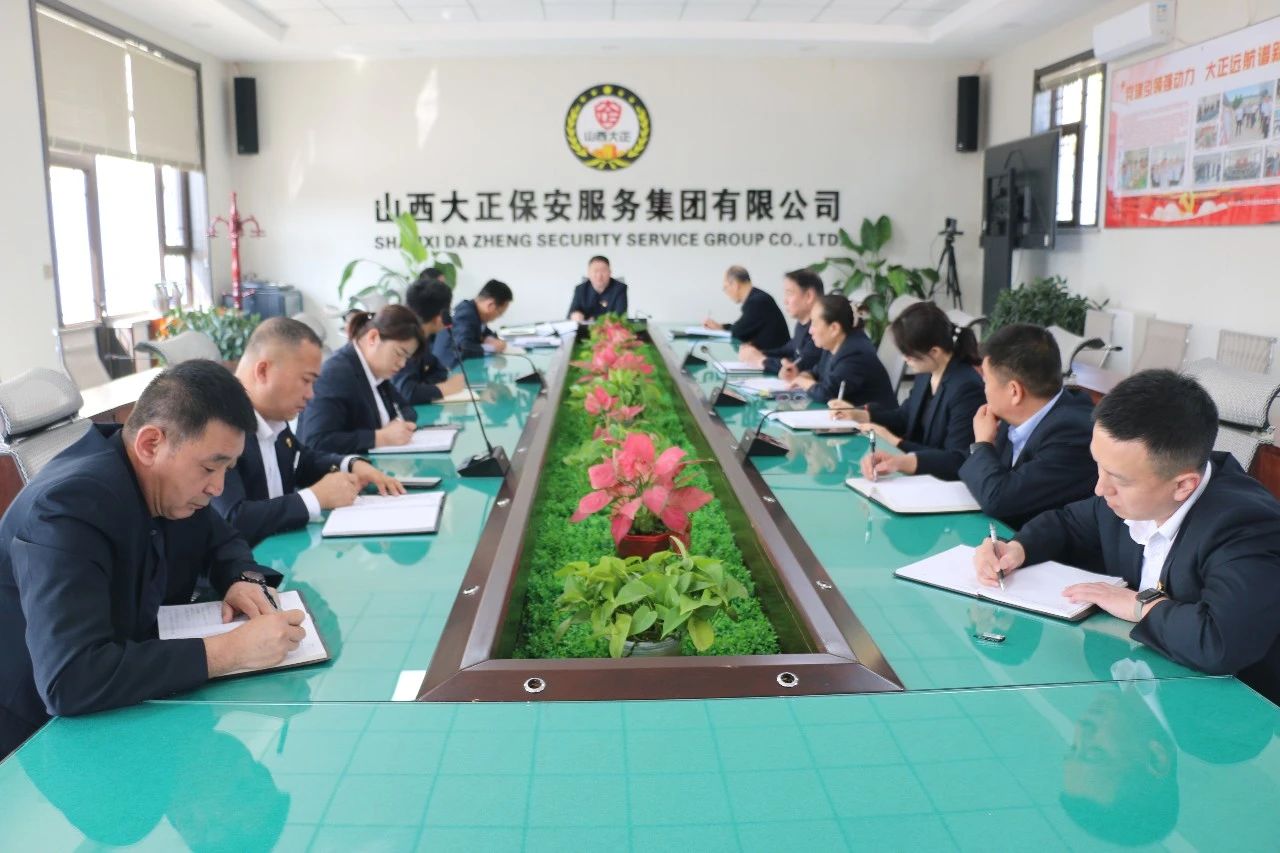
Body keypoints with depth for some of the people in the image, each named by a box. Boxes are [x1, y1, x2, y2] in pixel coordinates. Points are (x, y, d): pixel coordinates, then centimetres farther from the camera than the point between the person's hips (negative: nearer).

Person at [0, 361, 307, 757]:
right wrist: (230, 650, -37)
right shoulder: (70, 505, -29)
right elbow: (68, 680, -38)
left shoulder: (170, 485, -6)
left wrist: (243, 579, -9)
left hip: (123, 708, 7)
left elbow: (220, 541, 13)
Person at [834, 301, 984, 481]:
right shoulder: (926, 374, 2)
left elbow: (958, 461, -25)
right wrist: (858, 414, 7)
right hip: (919, 475, 8)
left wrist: (894, 441, -28)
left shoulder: (966, 388, -23)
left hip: (943, 483, -8)